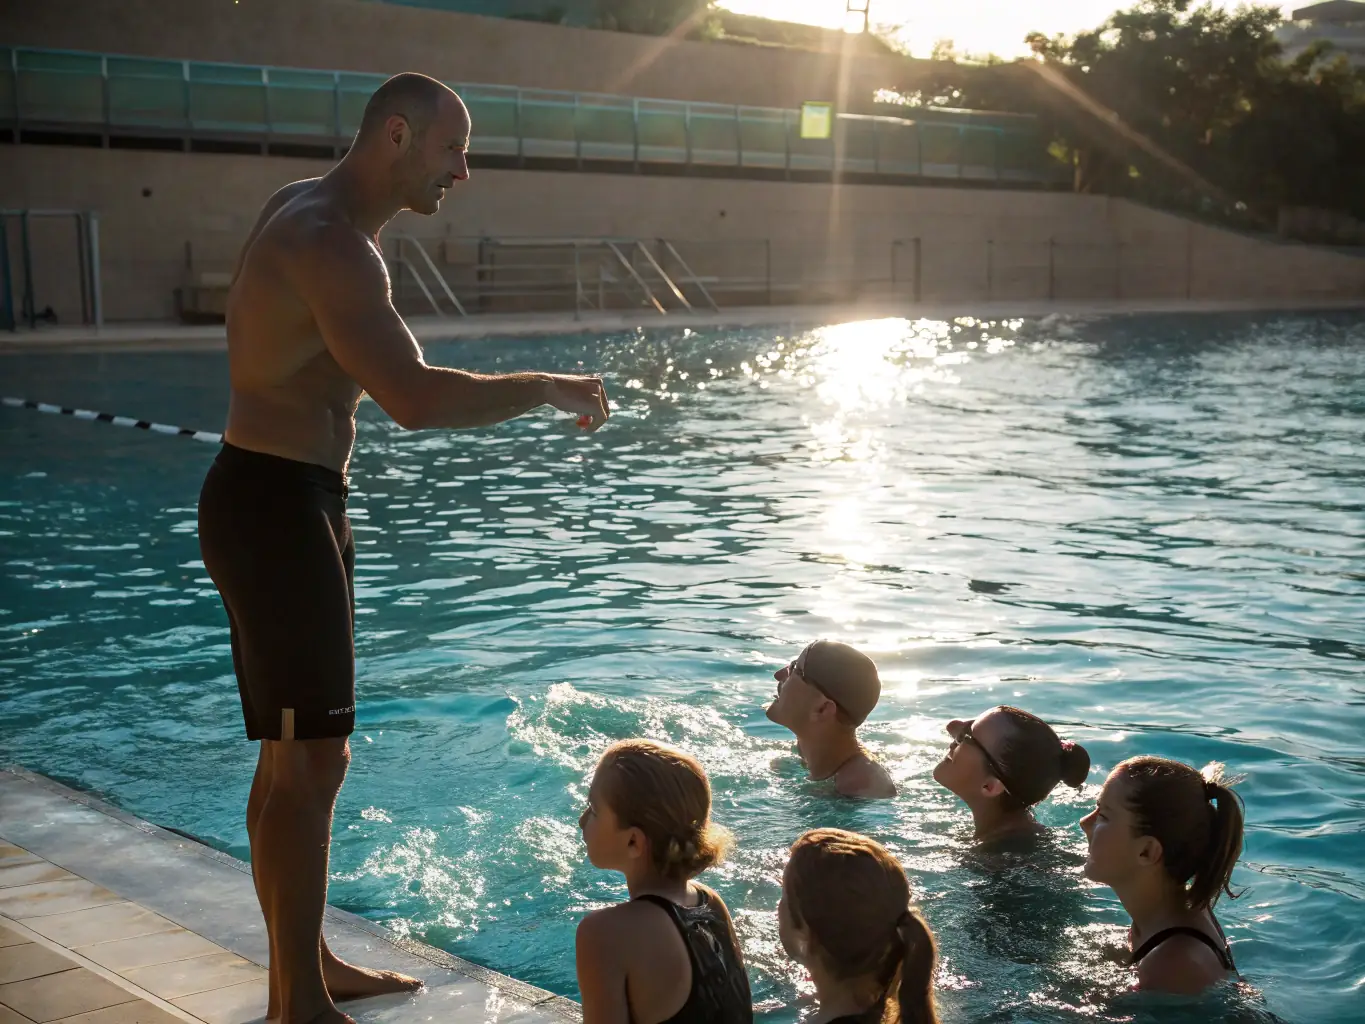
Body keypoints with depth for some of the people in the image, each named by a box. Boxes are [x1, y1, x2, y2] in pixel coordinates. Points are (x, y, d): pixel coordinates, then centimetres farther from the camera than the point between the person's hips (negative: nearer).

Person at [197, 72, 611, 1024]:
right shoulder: (328, 242, -20)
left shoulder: (309, 207, 13)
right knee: (310, 762, -6)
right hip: (274, 503, -11)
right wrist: (551, 388, -21)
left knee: (297, 754, 16)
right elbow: (415, 397, -32)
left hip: (294, 497, 11)